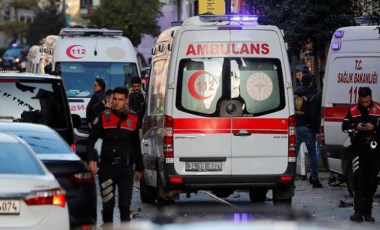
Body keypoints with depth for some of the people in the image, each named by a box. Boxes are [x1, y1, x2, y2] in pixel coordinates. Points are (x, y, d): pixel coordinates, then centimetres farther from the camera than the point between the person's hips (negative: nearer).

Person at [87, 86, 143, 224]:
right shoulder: (104, 117, 2)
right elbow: (91, 140, 2)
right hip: (106, 166, 0)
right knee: (107, 204, 6)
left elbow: (136, 146, 15)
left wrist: (139, 168, 18)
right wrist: (91, 160, -12)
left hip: (126, 167, 0)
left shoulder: (133, 119, 6)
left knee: (125, 205, -6)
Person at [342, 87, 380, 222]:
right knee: (359, 179, -7)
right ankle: (358, 212, -7)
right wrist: (355, 127, -10)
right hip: (359, 149, 0)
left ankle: (367, 212, 14)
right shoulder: (353, 110, 7)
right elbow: (344, 126, 8)